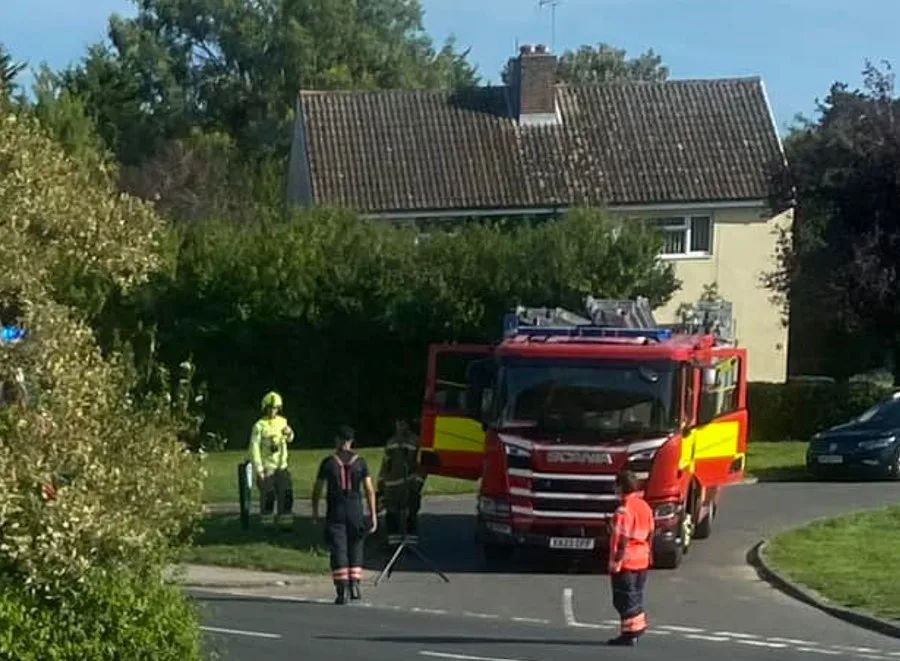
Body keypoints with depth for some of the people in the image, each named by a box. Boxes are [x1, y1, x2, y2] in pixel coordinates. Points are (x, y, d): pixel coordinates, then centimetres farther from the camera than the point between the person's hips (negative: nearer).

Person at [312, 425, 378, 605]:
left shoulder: (328, 462, -2)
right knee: (355, 548, 15)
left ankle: (342, 590, -9)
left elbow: (317, 490, 2)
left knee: (338, 549, -1)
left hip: (335, 512, -1)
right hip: (356, 511, 1)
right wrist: (373, 515, 1)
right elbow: (369, 490, -3)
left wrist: (315, 511, 16)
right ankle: (354, 585, 5)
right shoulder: (360, 462, 0)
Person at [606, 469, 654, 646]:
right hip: (642, 560, 8)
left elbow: (623, 538, -22)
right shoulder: (644, 506, 7)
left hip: (626, 560, -8)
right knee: (635, 596, 19)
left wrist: (616, 561, -19)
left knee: (625, 598, -1)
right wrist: (647, 551, 22)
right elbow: (650, 533, 12)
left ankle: (630, 633, 0)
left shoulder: (624, 510, -20)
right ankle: (639, 625, 25)